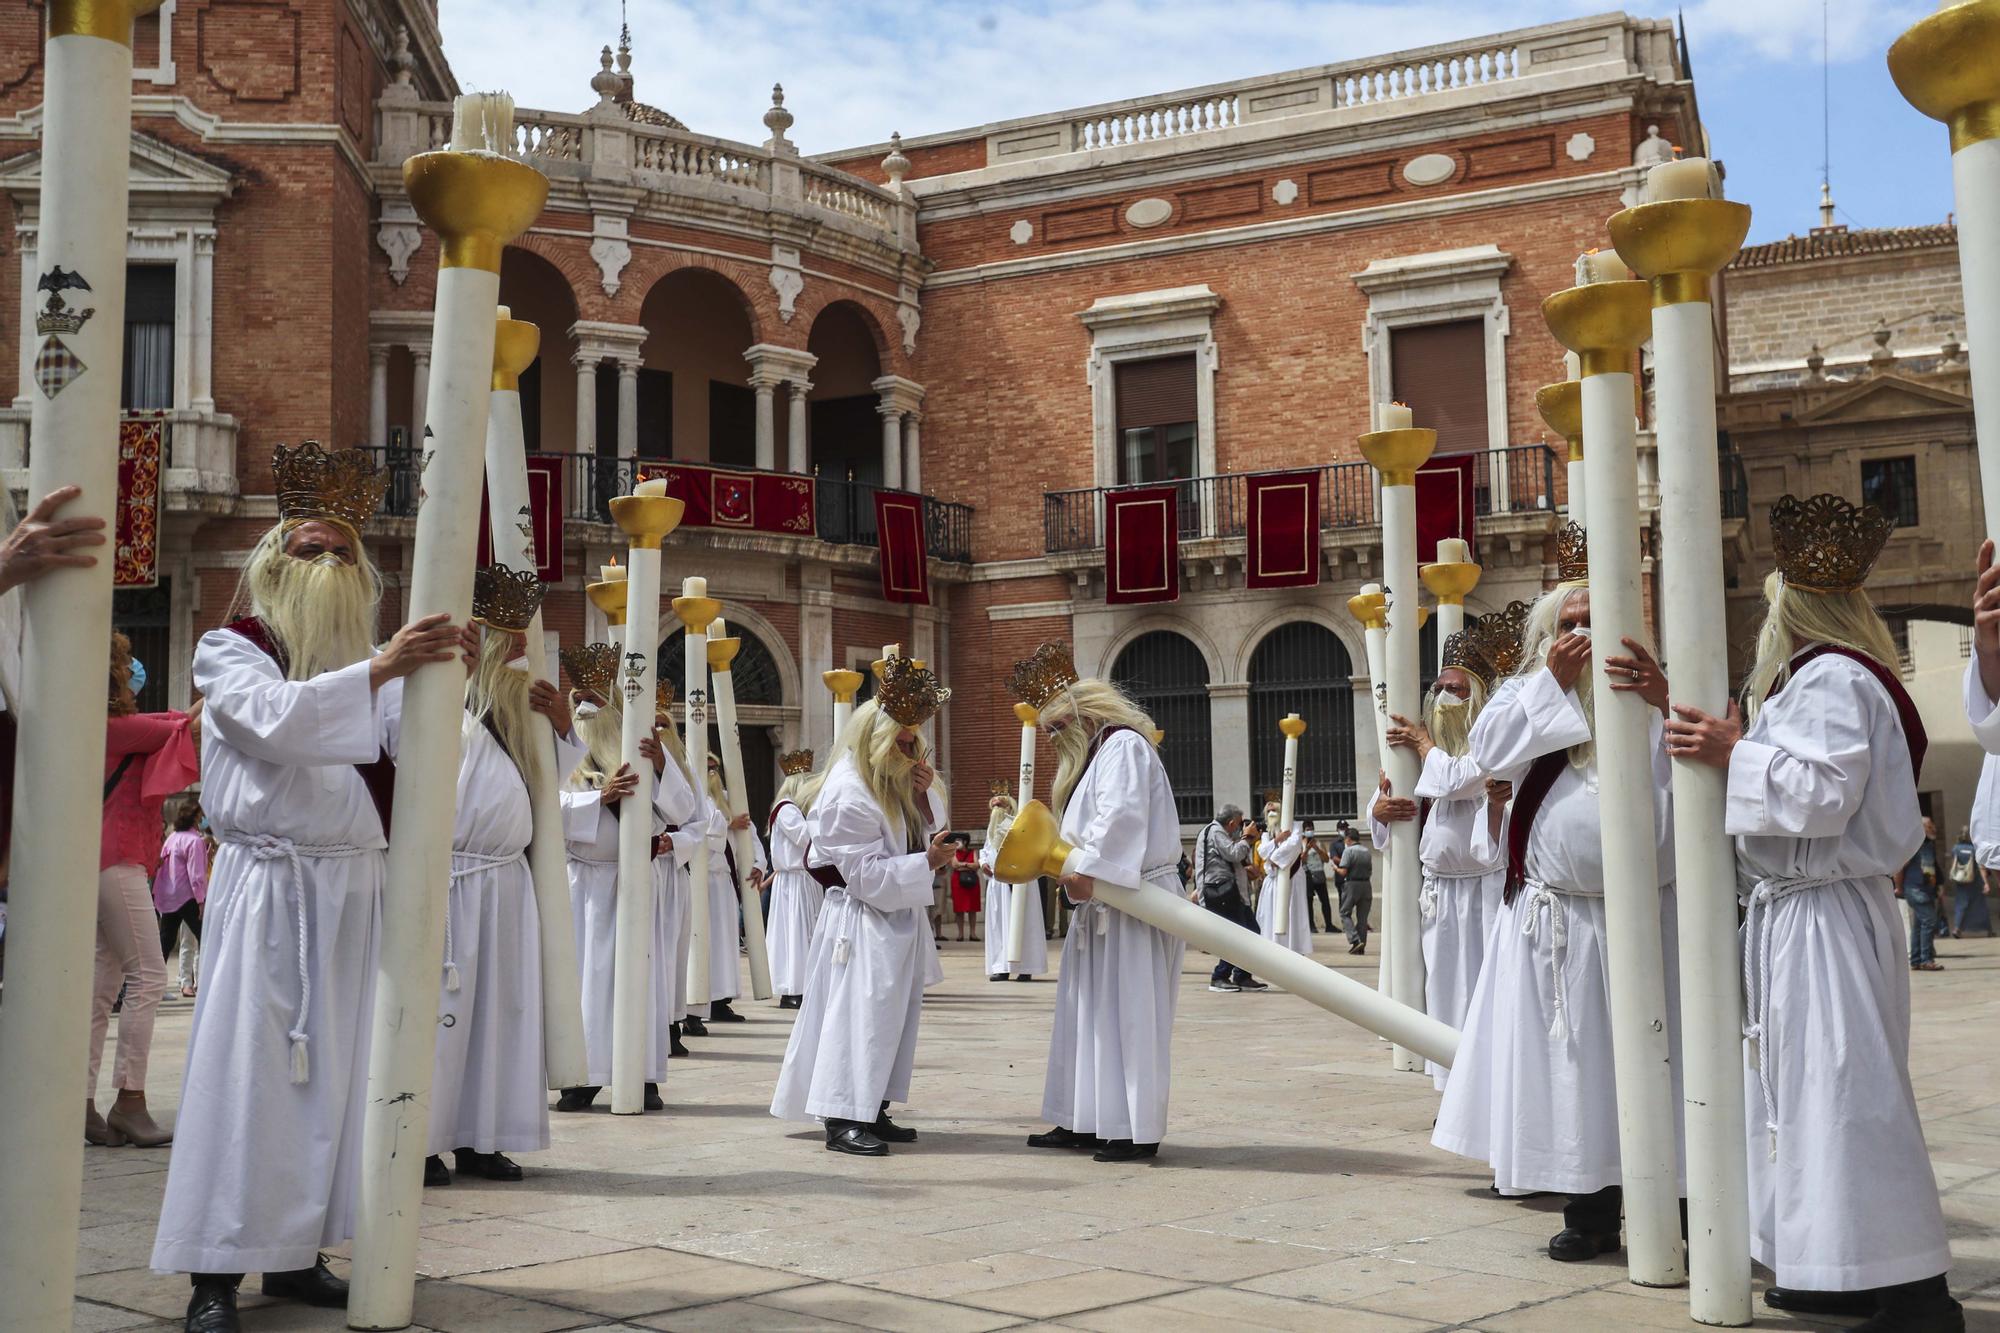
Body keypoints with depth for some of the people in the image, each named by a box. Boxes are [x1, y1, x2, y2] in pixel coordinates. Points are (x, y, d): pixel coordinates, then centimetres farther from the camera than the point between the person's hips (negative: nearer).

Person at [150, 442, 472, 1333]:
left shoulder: (365, 660, 18)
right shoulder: (230, 649, 4)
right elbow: (275, 717, -18)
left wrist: (441, 673, -18)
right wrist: (381, 669, -30)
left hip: (353, 889, 5)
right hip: (267, 884, -5)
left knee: (332, 1069, 5)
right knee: (249, 1066, -7)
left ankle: (297, 1252, 12)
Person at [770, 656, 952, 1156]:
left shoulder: (898, 781, 10)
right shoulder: (847, 792, -19)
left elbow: (928, 835, 14)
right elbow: (867, 874, -21)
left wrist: (926, 797, -4)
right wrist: (926, 862, -27)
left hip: (900, 921, 10)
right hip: (862, 923, -10)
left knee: (895, 1016, 11)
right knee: (860, 1015, -11)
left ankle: (873, 1111, 19)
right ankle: (843, 1119, -7)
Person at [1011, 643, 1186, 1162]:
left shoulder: (1124, 746, -10)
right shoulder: (1096, 755, 23)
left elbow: (1122, 815, -26)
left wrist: (1087, 870, -30)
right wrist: (1064, 866, 2)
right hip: (1104, 905, 10)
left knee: (1125, 1014, -9)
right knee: (1091, 1015, 11)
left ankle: (1137, 1131, -5)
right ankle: (1084, 1121, 16)